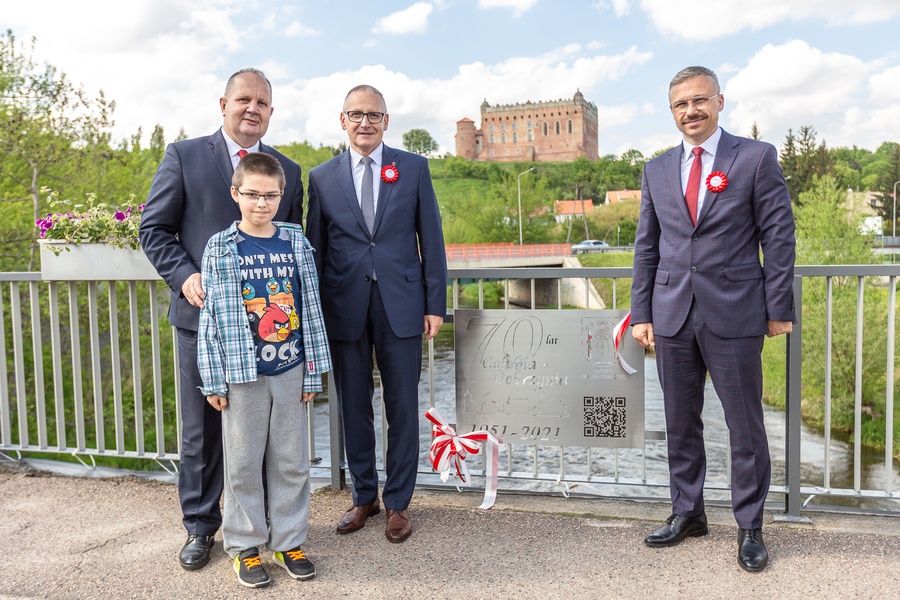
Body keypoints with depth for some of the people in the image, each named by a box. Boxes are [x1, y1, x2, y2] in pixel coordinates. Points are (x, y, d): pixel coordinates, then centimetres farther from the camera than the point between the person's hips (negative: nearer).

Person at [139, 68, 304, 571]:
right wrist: (185, 276, -13)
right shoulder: (184, 157, 3)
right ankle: (201, 526, 25)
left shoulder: (288, 170, 10)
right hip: (204, 314, -1)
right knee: (202, 429, 9)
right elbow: (155, 229, 3)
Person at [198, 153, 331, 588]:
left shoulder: (296, 243, 3)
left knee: (291, 461, 10)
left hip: (290, 371, 2)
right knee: (243, 462, 9)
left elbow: (310, 309, 4)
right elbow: (211, 316, -2)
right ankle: (244, 545, 25)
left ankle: (287, 541, 26)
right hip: (241, 373, -2)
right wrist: (213, 381, -4)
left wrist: (313, 373, 3)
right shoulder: (220, 248, -2)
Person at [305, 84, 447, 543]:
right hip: (344, 310, 1)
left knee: (402, 409, 5)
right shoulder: (322, 177, 7)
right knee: (354, 409, 10)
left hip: (400, 307, -1)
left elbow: (431, 239, 4)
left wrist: (435, 304, -1)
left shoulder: (413, 168, 4)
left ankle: (397, 502, 21)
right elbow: (315, 248, 8)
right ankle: (363, 496, 28)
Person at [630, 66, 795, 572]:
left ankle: (751, 527, 21)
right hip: (673, 316, 4)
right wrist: (641, 313, 6)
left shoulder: (757, 157, 0)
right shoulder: (657, 170, 11)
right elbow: (647, 246, 12)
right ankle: (688, 513, 29)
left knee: (745, 427, 4)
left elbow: (779, 236, -1)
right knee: (681, 424, 13)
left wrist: (779, 309, -5)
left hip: (734, 316, -3)